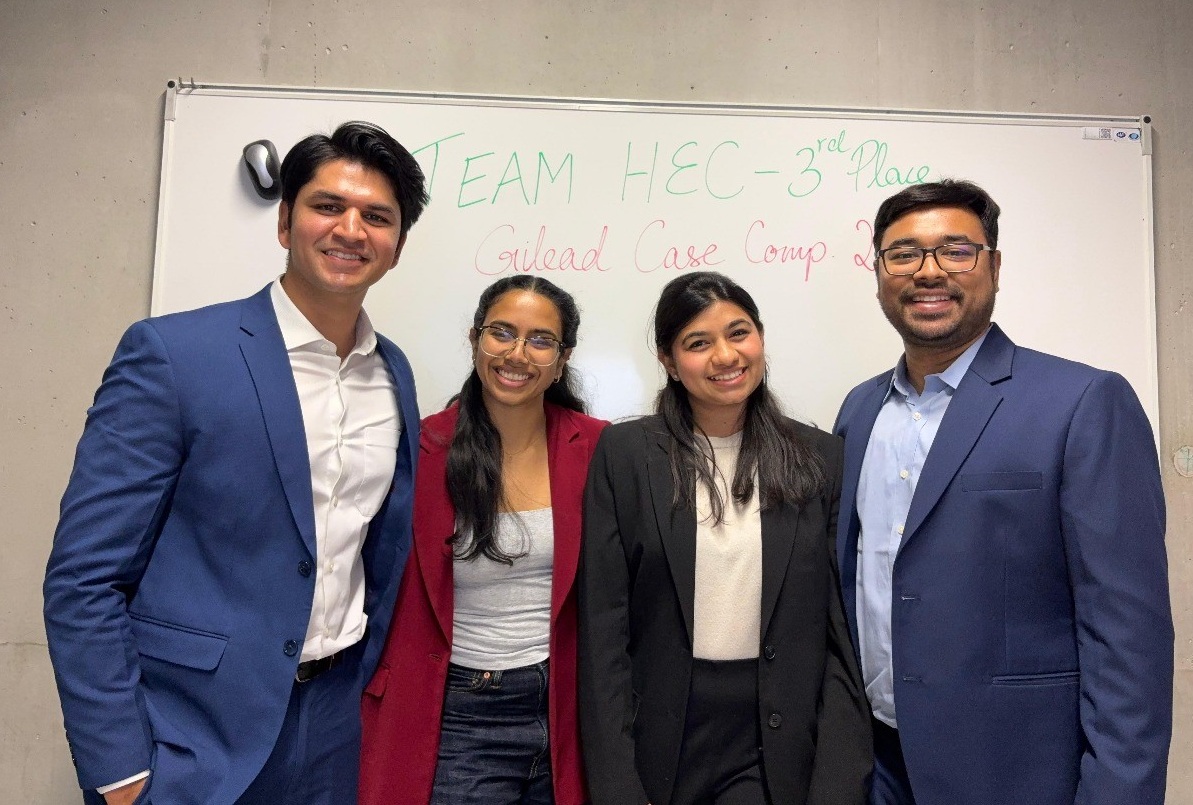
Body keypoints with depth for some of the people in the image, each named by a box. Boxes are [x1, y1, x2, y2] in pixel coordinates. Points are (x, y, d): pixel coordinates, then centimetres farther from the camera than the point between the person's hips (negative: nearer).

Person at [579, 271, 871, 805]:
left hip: (775, 751, 1)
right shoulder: (624, 454, -6)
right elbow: (602, 627, -6)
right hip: (658, 743, 0)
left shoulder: (820, 457, -1)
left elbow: (842, 631, 0)